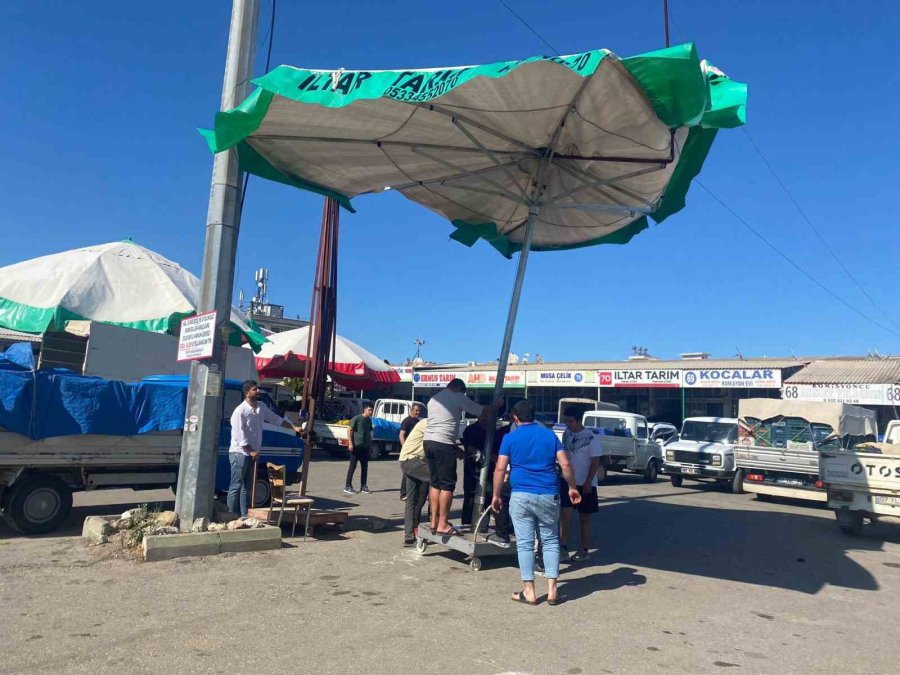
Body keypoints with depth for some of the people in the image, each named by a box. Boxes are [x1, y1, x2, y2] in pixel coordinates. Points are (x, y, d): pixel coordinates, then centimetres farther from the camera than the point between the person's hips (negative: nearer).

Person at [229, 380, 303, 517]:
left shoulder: (261, 407, 5)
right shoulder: (240, 411, -18)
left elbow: (276, 419, 15)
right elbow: (240, 436, -19)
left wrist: (294, 427, 11)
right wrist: (251, 451, -14)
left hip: (252, 454, 8)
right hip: (240, 453, -8)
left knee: (246, 486, 12)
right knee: (236, 486, -3)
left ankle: (244, 515, 18)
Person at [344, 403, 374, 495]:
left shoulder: (369, 420, 13)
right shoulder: (356, 418, -7)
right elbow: (349, 430, -9)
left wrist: (370, 445, 15)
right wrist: (350, 444, -16)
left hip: (365, 447, 7)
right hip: (356, 446, -7)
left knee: (365, 467, 8)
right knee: (352, 466, -2)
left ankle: (363, 486, 16)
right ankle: (348, 486, 4)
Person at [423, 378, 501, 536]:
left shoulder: (433, 398, 21)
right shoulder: (458, 398, -2)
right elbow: (481, 410, 0)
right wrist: (497, 404, 20)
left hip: (429, 441, 8)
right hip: (444, 444, -8)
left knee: (435, 482, 14)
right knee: (447, 484, -1)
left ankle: (434, 521, 16)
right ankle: (442, 524, 0)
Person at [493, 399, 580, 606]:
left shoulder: (510, 438, 1)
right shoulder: (550, 435, 7)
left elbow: (500, 468, -4)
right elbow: (565, 464, 2)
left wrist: (495, 495, 4)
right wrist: (572, 487, 14)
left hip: (521, 496, -2)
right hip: (549, 496, 2)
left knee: (524, 543, 5)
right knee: (551, 541, 13)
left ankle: (529, 592, 9)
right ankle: (552, 589, 11)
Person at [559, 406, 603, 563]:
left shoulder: (591, 437, -12)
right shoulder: (566, 434, 3)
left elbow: (595, 462, -12)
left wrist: (588, 482, -16)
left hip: (585, 484, -4)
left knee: (584, 517, 8)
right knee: (565, 514, -6)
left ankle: (583, 550, 18)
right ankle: (563, 549, -2)